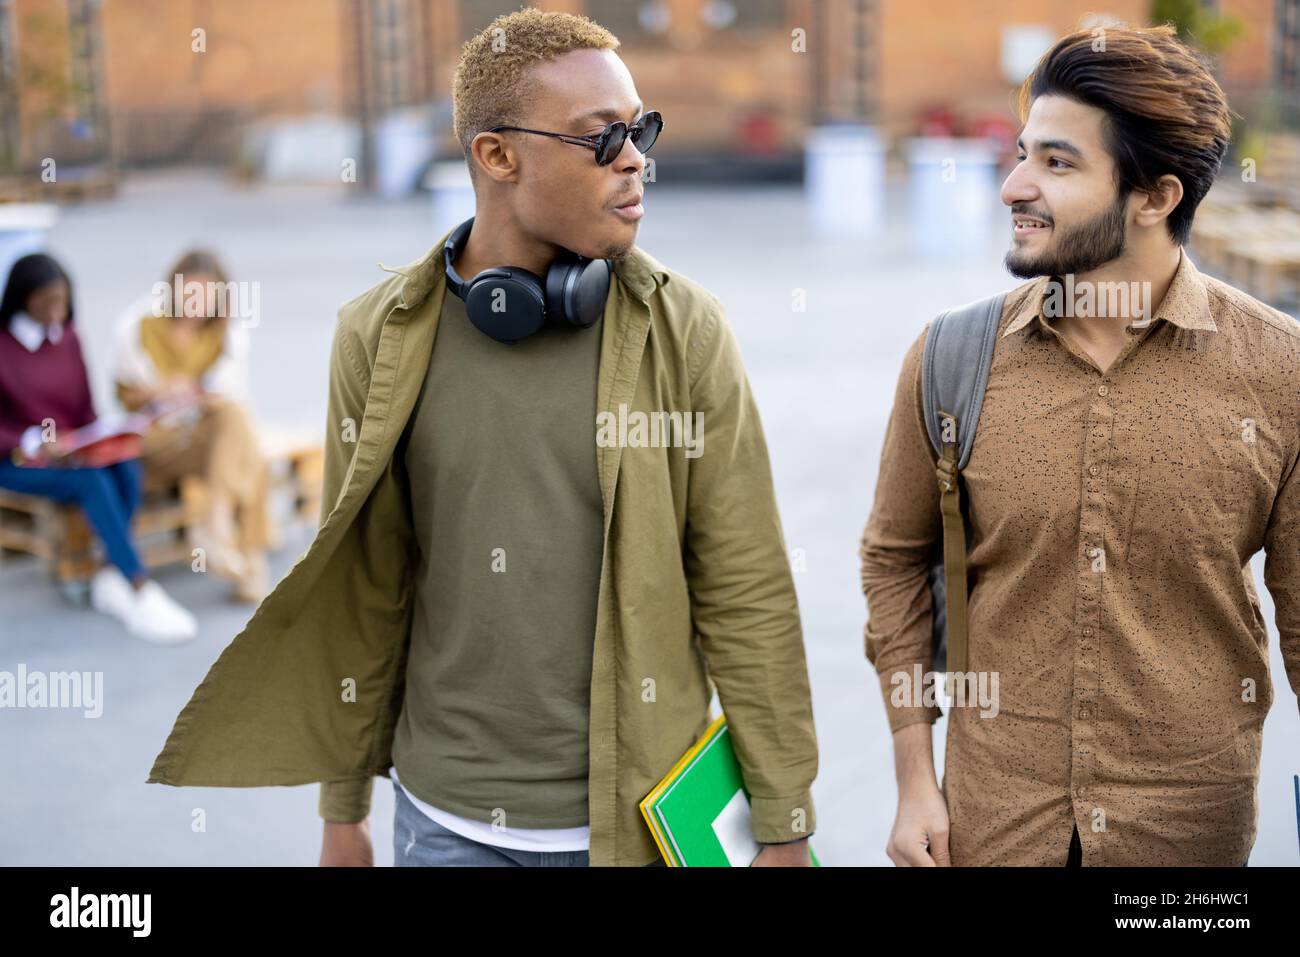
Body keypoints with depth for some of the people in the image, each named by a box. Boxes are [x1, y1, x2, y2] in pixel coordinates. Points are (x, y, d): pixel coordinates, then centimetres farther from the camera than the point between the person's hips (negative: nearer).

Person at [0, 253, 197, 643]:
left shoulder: (68, 338, 8)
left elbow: (86, 409, 11)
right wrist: (35, 443, -27)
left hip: (73, 452, 5)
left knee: (127, 468, -28)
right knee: (92, 479, -34)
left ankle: (109, 578, -27)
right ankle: (141, 592, -37)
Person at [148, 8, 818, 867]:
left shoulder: (683, 328, -8)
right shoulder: (382, 337, -4)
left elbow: (748, 595, -6)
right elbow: (363, 592, 2)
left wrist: (783, 826, -5)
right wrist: (343, 803, 7)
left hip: (641, 812, -1)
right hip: (447, 813, 1)